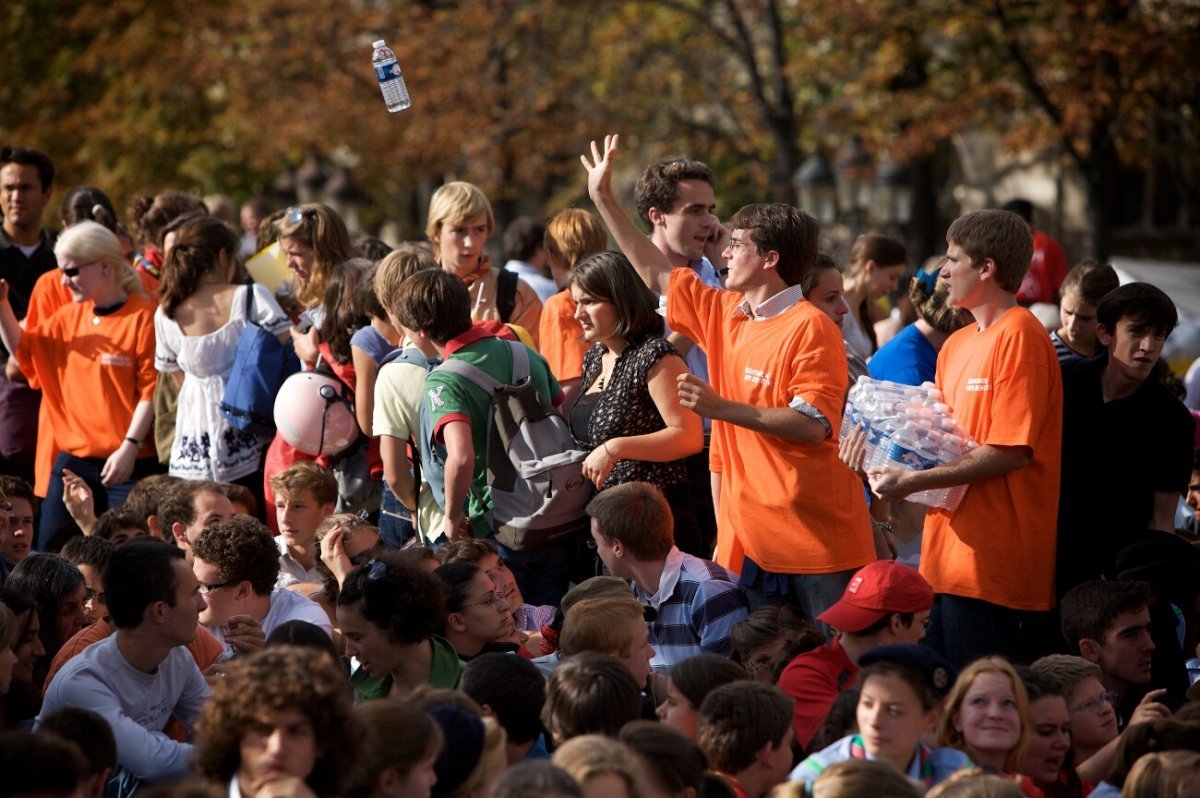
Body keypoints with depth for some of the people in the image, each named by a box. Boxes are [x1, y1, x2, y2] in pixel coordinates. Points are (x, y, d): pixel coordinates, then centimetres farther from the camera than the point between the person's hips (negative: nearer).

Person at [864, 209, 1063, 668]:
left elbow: (1012, 452, -18)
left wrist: (914, 482, -18)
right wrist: (894, 464, 4)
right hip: (948, 557, 9)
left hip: (994, 561, -9)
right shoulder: (957, 345, 18)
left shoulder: (1019, 336, -11)